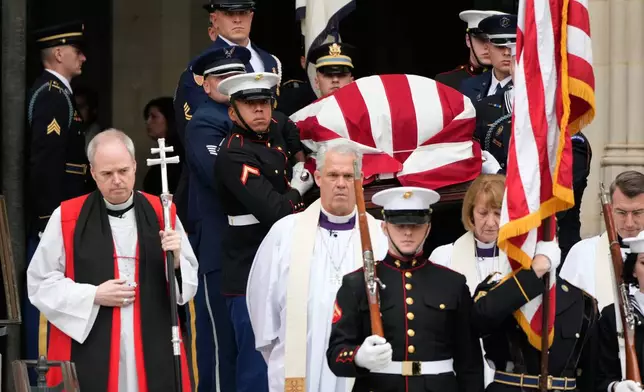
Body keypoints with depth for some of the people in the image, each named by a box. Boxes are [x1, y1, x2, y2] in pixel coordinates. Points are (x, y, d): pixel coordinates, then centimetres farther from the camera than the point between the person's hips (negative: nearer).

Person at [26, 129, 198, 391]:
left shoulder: (161, 214, 8)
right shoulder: (67, 218, 1)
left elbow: (190, 283, 13)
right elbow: (39, 283, 2)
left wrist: (177, 261, -8)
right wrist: (93, 296, -8)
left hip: (153, 351, 2)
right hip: (89, 354, -2)